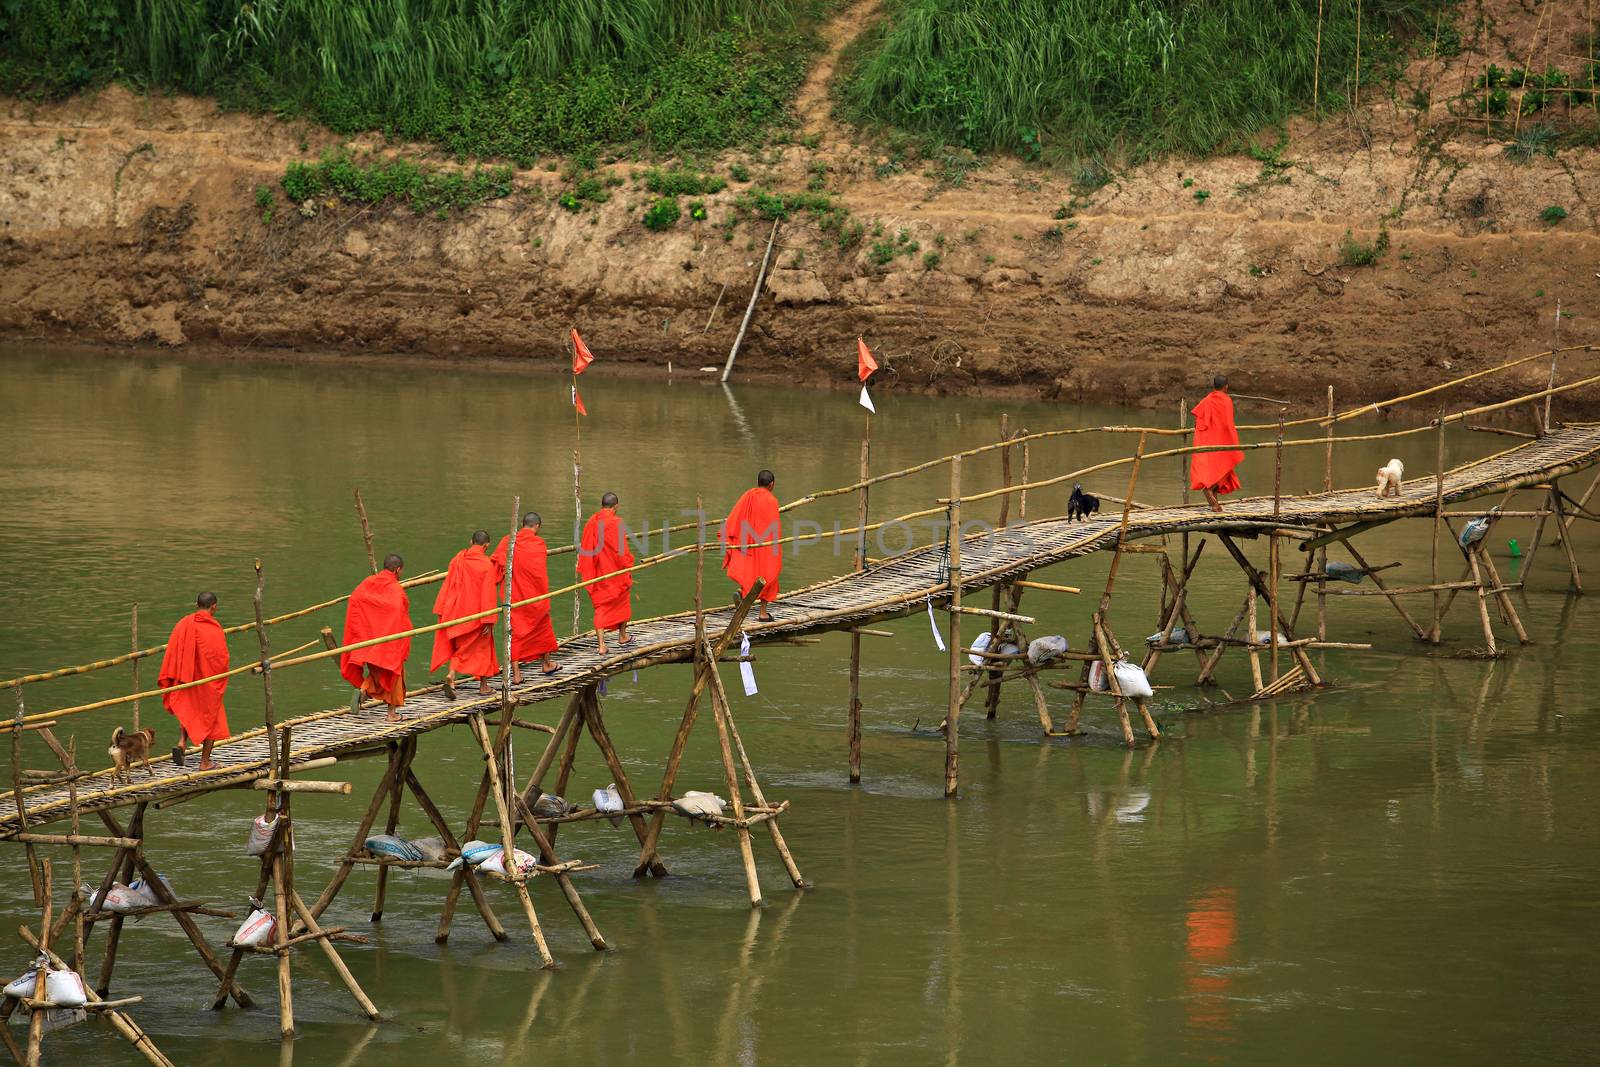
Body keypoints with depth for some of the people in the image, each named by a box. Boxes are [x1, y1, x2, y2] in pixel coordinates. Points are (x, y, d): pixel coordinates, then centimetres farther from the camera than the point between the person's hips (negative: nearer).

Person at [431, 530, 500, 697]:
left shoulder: (458, 558, -3)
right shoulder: (486, 564, -14)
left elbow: (448, 585, 1)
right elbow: (487, 594, -15)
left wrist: (442, 610, 7)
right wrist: (489, 620, -12)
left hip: (456, 611, 3)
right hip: (476, 613, -3)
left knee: (458, 647, 15)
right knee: (482, 646, 15)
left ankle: (451, 676, -9)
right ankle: (483, 685, 22)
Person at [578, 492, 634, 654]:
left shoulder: (591, 522, -2)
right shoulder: (616, 523, -16)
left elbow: (584, 548, 3)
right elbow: (621, 550, -16)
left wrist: (582, 571, 11)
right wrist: (628, 571, -6)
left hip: (597, 574, 3)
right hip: (615, 573, -3)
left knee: (600, 606, 5)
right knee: (622, 602, 20)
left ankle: (601, 644, -7)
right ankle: (622, 636, 36)